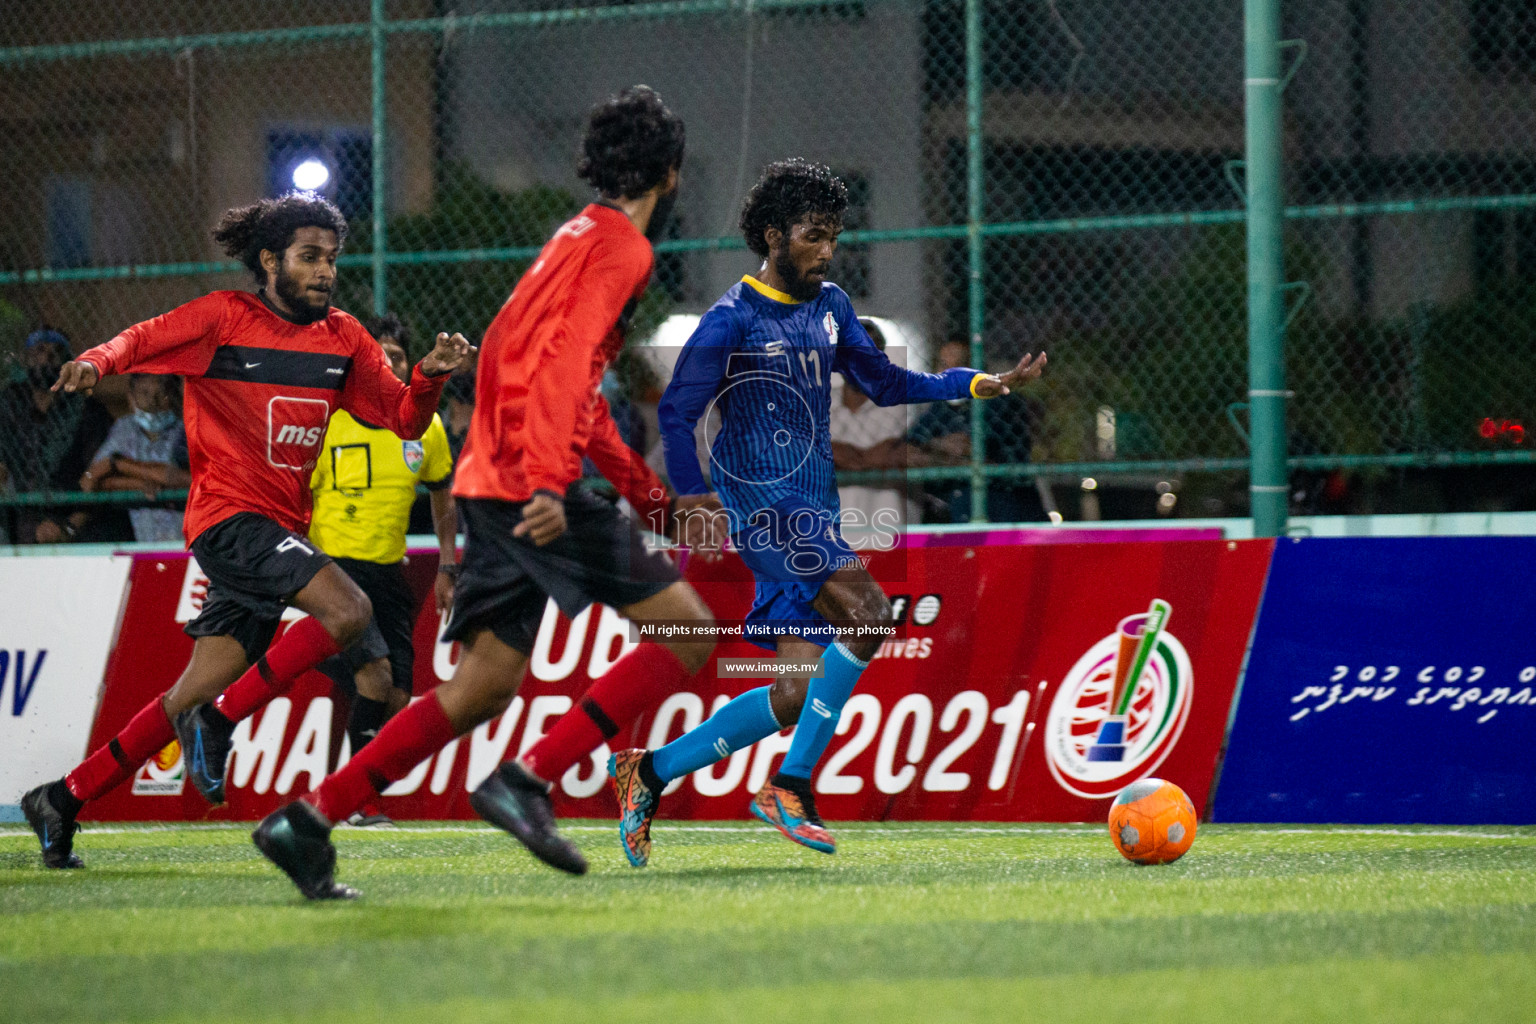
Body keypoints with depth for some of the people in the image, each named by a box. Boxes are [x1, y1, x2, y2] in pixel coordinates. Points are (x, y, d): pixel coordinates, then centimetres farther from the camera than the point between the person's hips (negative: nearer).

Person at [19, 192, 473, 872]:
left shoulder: (343, 338, 12)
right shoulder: (225, 317, -4)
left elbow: (404, 419, 10)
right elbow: (141, 341, -7)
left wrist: (431, 376, -10)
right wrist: (96, 362, -28)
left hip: (280, 527, 6)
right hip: (229, 513, -6)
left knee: (196, 697, 4)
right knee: (347, 610, -25)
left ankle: (64, 798, 13)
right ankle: (218, 721, -13)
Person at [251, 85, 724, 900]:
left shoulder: (581, 238, 26)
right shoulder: (618, 246, -5)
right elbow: (565, 364, -20)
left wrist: (655, 500, 34)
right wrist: (547, 484, -31)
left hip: (495, 488, 9)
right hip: (533, 490, -9)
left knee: (482, 688, 8)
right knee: (687, 630, -6)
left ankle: (309, 819, 2)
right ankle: (528, 781, -13)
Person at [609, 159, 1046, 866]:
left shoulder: (829, 306, 15)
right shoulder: (731, 320, -7)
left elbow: (883, 382, 22)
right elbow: (676, 412, -7)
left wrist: (984, 384, 12)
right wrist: (695, 498, -19)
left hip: (814, 509, 8)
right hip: (763, 504, -8)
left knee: (797, 693, 2)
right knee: (866, 613, -26)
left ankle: (650, 772, 15)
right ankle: (791, 786, -20)